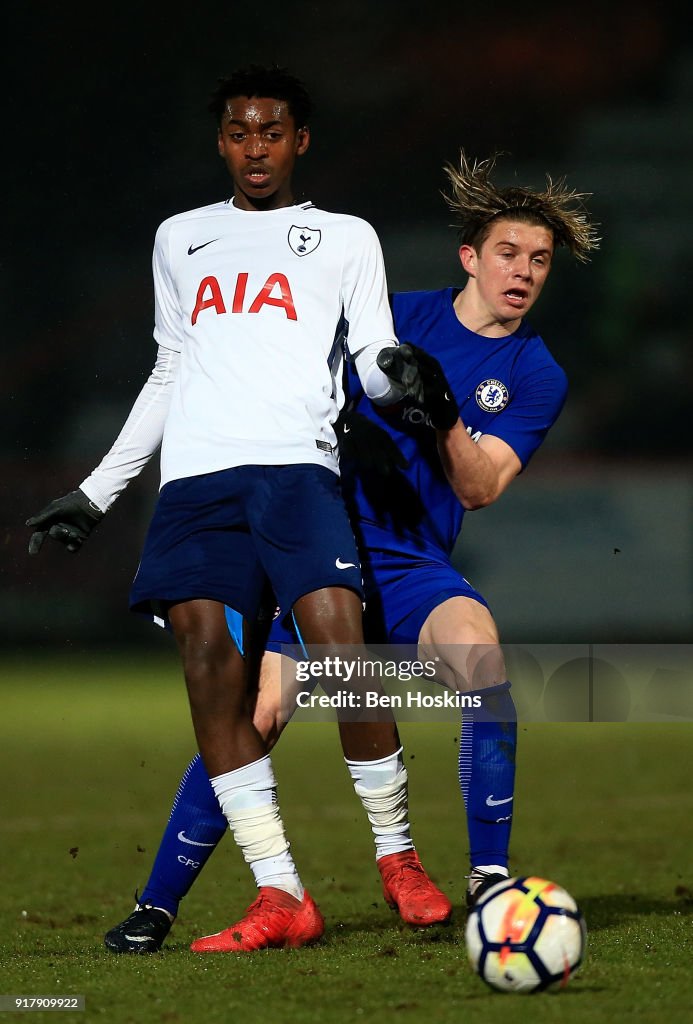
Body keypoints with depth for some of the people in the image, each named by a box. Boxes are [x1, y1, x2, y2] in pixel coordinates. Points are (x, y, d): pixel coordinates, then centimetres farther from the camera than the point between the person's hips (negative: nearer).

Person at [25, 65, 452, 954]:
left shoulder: (344, 238, 16)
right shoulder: (181, 239, 25)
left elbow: (375, 366, 9)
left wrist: (400, 376, -15)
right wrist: (98, 491, 27)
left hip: (296, 465, -3)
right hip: (193, 478, 3)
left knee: (339, 645, -21)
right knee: (208, 665, -13)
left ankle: (398, 857, -4)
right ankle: (279, 897, -14)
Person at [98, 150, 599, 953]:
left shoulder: (536, 376, 4)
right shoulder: (400, 317, 4)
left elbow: (480, 488, -6)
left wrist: (442, 421, -23)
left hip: (415, 568, 0)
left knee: (478, 648, -31)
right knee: (257, 716, -12)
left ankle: (489, 879, -23)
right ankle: (155, 907, 4)